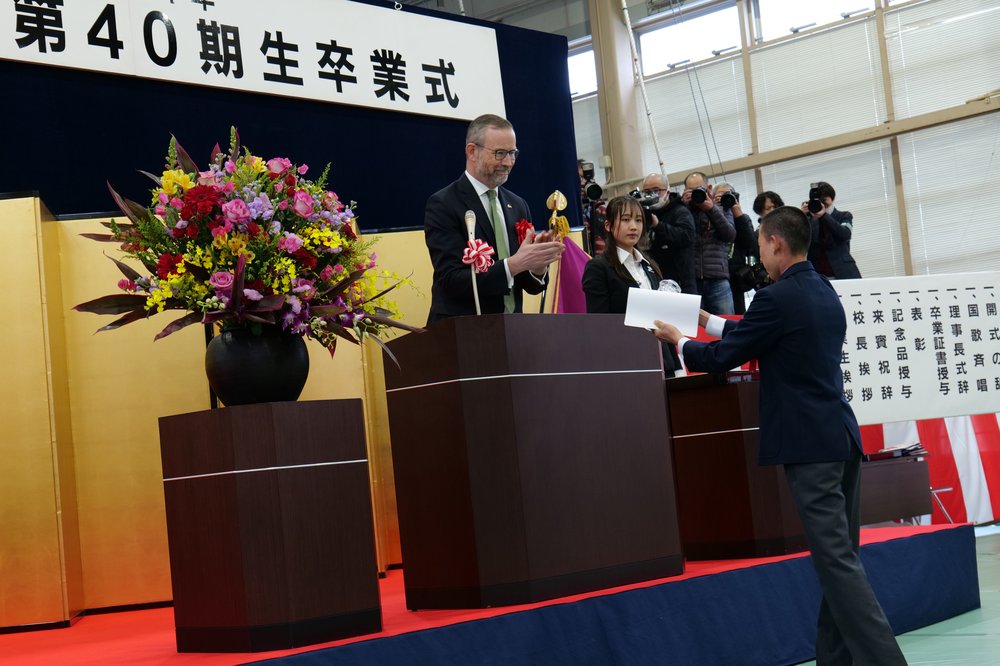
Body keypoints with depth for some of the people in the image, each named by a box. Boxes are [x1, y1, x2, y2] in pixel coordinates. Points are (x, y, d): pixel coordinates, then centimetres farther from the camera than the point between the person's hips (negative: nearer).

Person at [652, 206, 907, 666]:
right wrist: (707, 321, 34)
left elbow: (722, 358, -6)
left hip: (811, 445, -9)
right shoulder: (825, 293, 15)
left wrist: (679, 341, 12)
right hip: (842, 437, 9)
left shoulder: (778, 298, -12)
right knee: (839, 557, 11)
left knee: (837, 561, -9)